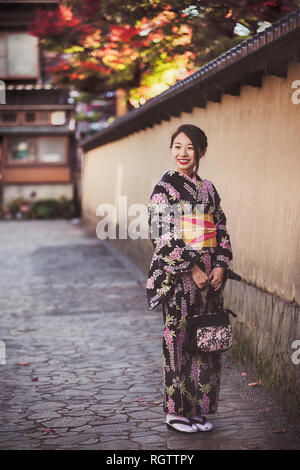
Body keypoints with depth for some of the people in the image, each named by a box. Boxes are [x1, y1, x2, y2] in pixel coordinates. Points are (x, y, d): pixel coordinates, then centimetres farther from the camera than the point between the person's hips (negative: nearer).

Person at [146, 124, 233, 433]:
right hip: (177, 277, -6)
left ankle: (199, 408, 20)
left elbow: (221, 230, 12)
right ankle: (176, 411, 12)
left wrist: (221, 265, -2)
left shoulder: (208, 189, 12)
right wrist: (191, 268, -16)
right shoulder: (165, 187, -6)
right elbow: (162, 235, -13)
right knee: (179, 338, -1)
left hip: (208, 276, 6)